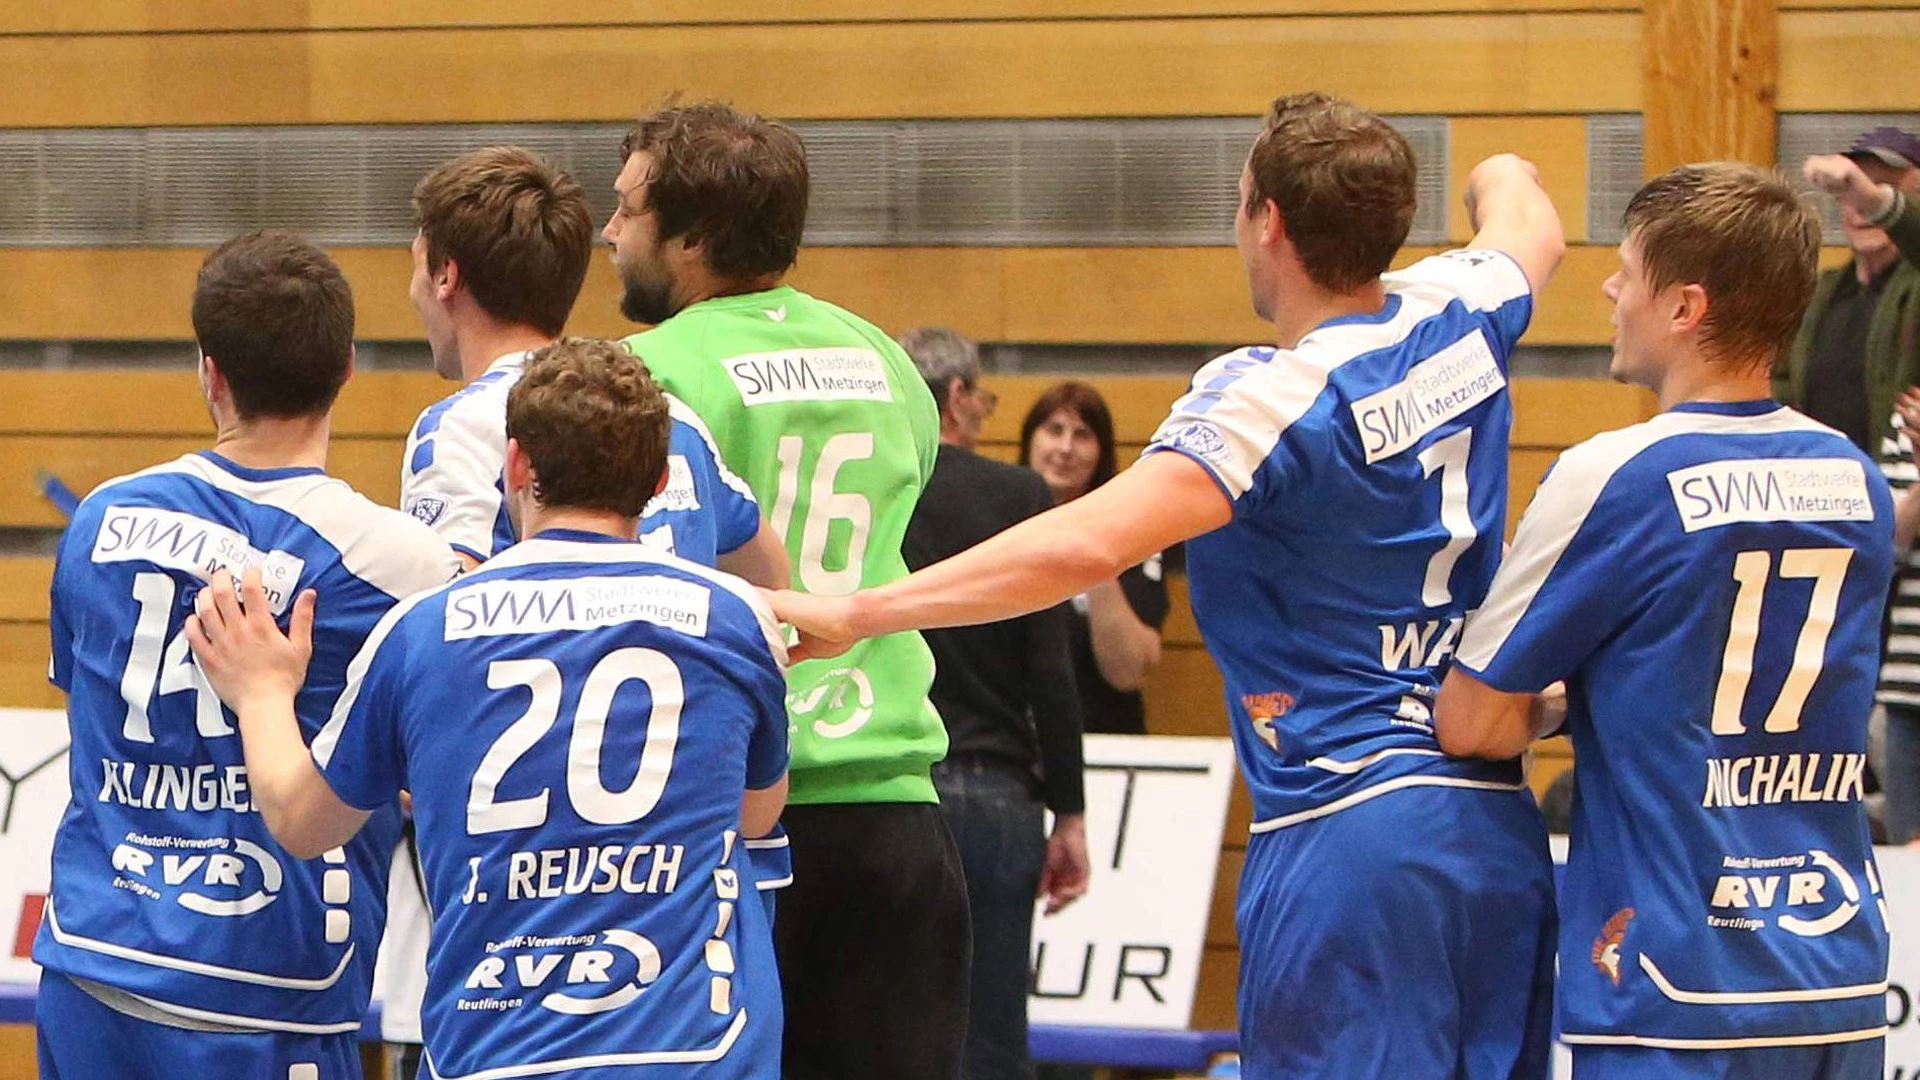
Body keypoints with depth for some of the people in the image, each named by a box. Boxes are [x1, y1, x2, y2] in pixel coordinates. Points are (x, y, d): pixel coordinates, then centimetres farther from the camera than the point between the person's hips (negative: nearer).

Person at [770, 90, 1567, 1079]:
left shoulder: (1276, 398, -14)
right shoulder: (1455, 319, 7)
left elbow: (1088, 544, -27)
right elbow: (1531, 229, 34)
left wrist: (858, 612, -24)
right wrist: (1505, 181, 59)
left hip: (1347, 833, -8)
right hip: (1500, 827, 8)